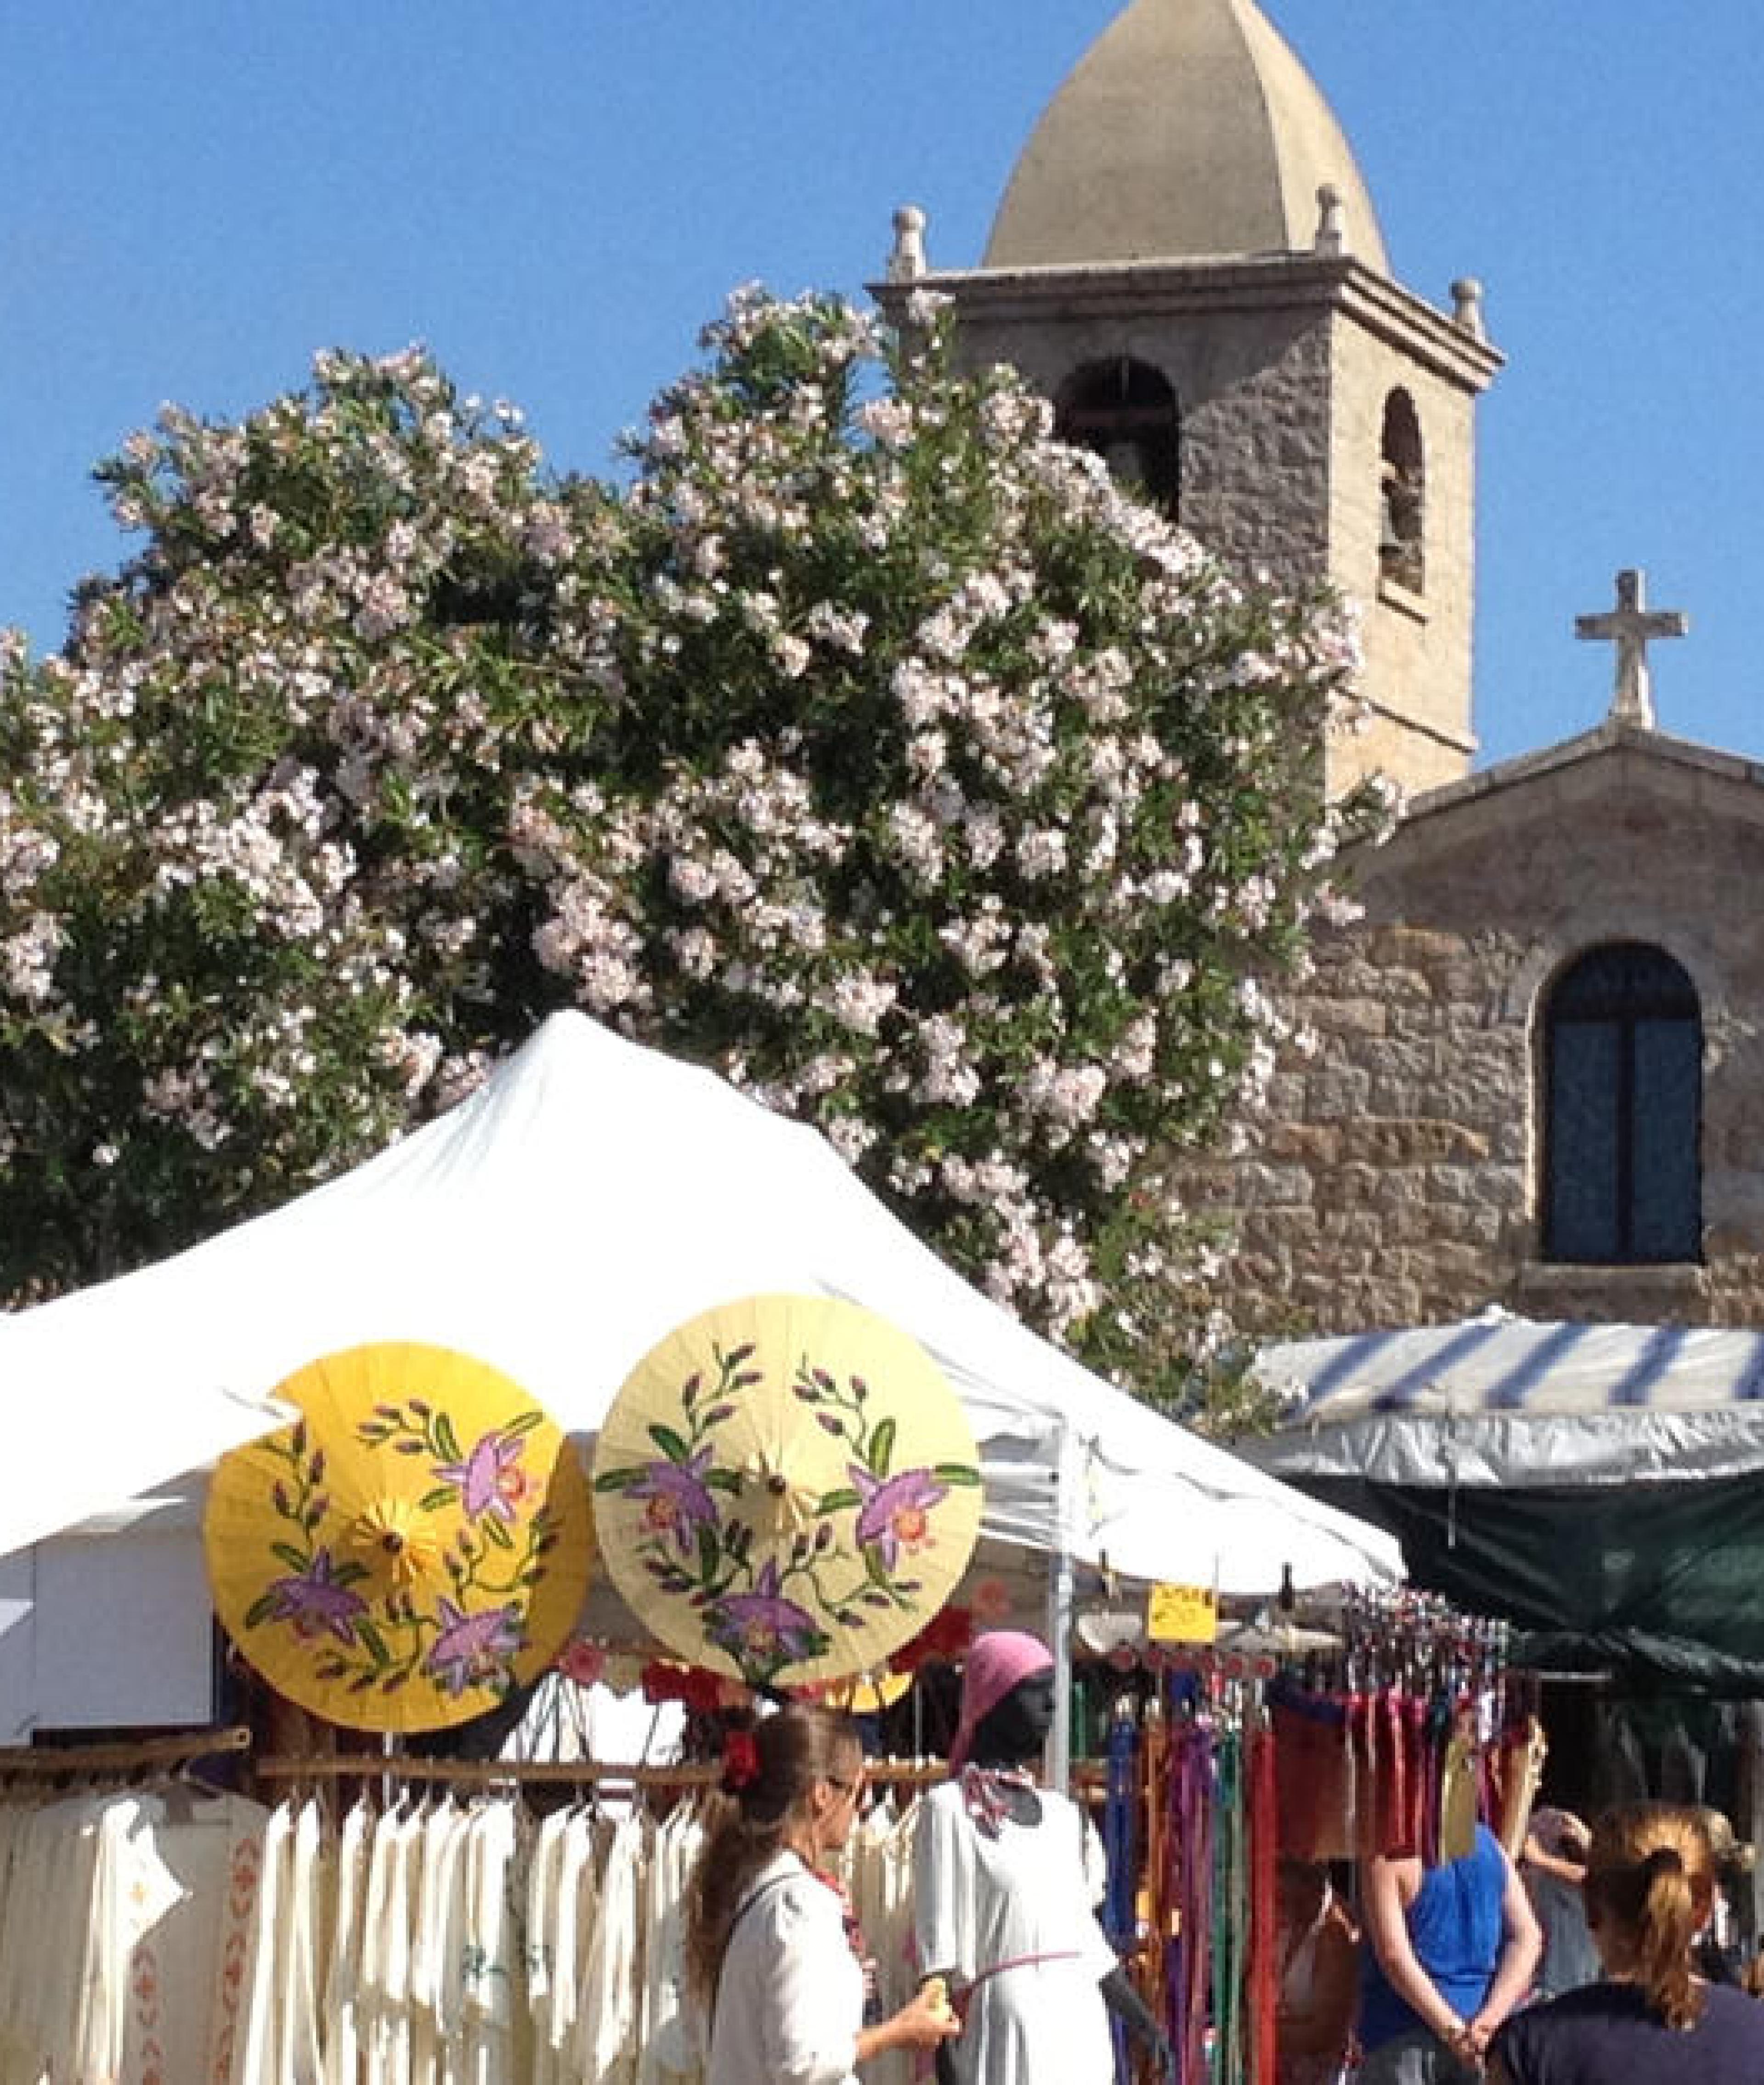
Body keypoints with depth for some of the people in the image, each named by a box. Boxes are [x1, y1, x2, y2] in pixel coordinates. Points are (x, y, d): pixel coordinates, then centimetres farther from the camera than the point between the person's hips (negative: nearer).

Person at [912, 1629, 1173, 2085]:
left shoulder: (1064, 1814, 16)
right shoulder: (951, 1809, -4)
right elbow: (940, 1956, -8)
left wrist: (1141, 2020, 25)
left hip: (1082, 2027, 7)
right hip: (1008, 2025, -7)